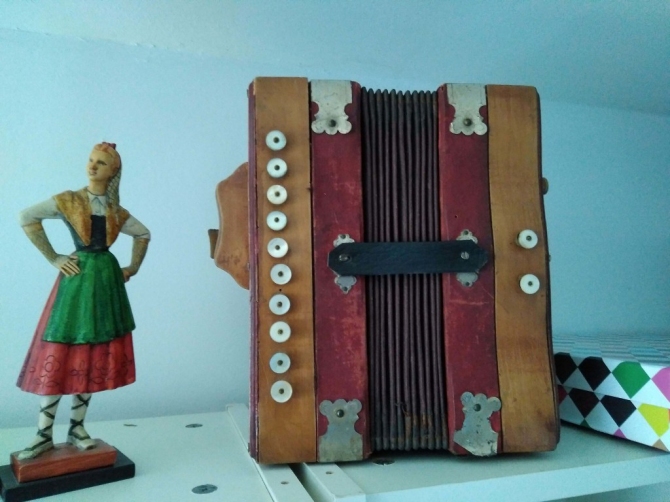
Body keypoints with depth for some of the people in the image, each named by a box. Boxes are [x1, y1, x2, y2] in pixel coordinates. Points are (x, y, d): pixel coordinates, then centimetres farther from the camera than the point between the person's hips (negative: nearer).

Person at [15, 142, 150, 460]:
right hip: (77, 279, -3)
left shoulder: (117, 212, 9)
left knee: (94, 357, 6)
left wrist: (133, 268, 13)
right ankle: (44, 434, 8)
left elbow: (143, 234, 22)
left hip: (107, 280, 3)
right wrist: (53, 259, -8)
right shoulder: (68, 201, 0)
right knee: (61, 355, -3)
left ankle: (77, 428, 17)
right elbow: (27, 218, -6)